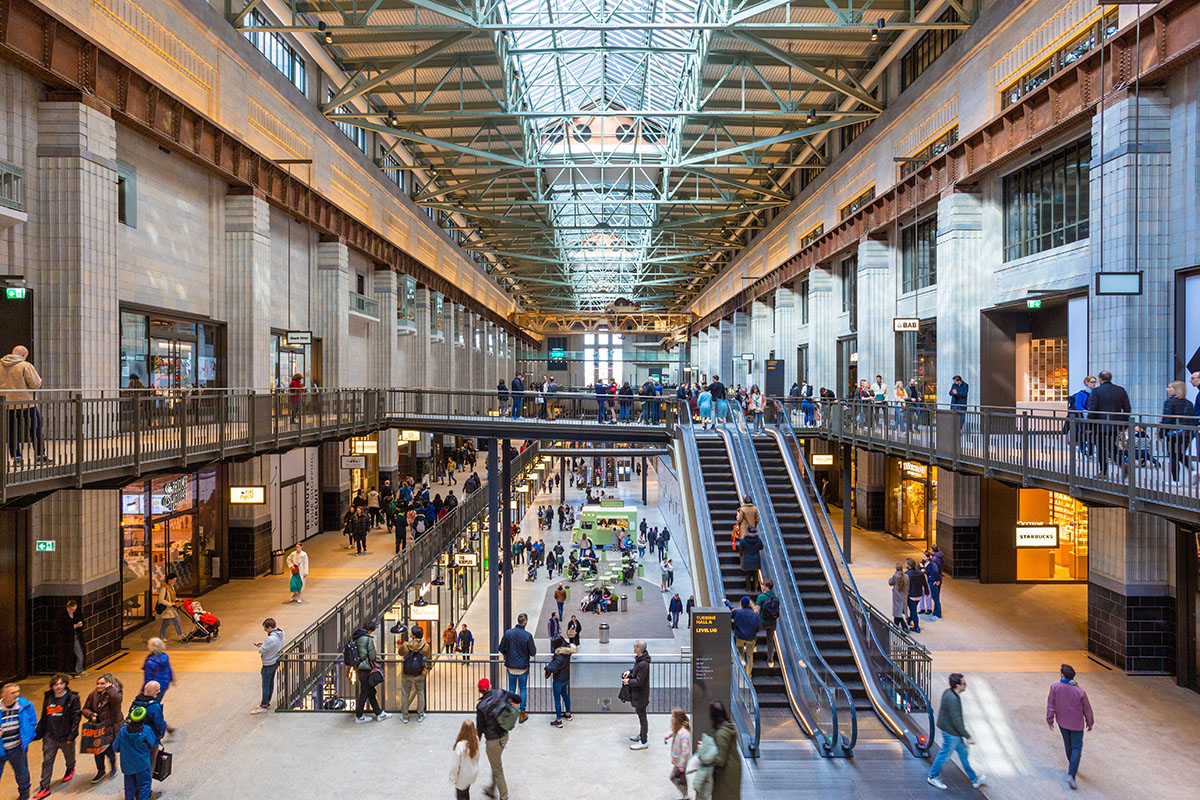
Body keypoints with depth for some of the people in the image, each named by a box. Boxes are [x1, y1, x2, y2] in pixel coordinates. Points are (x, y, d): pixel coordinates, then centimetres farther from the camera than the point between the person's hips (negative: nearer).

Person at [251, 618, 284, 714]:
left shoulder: (271, 639, -34)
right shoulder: (280, 633, -6)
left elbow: (261, 651, -25)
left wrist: (260, 646, -3)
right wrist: (263, 643, 1)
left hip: (269, 664, -9)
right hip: (276, 661, 9)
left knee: (266, 686, 4)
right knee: (271, 683, 21)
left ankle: (263, 707, 15)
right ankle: (267, 702, 34)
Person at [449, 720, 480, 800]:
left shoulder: (460, 745, -32)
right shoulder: (476, 741, -16)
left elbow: (456, 764, -22)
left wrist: (453, 778, -8)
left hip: (463, 776, -5)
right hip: (473, 773, 5)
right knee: (466, 791, 29)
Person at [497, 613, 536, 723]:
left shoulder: (508, 633, -9)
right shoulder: (528, 636, -17)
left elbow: (501, 649, -2)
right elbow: (533, 653, -11)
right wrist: (534, 647, 10)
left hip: (511, 666, 2)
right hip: (523, 666, -2)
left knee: (511, 689, 15)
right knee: (523, 689, 12)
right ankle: (522, 713, 16)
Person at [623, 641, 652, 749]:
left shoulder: (643, 664, -30)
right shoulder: (639, 659, 1)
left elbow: (639, 682, -27)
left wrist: (628, 681, -14)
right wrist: (630, 672, 3)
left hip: (641, 694, -10)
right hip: (637, 692, 10)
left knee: (642, 717, 3)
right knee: (640, 715, 24)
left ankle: (643, 742, 14)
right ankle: (641, 735, 41)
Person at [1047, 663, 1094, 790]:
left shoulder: (1055, 688, -19)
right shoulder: (1080, 692, -20)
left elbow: (1050, 705, -11)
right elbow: (1087, 710, -7)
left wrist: (1050, 720, 4)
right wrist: (1090, 723, 12)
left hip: (1062, 722, 2)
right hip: (1077, 724, -2)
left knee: (1068, 745, 23)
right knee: (1076, 748, 8)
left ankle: (1072, 767, 42)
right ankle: (1071, 775, -5)